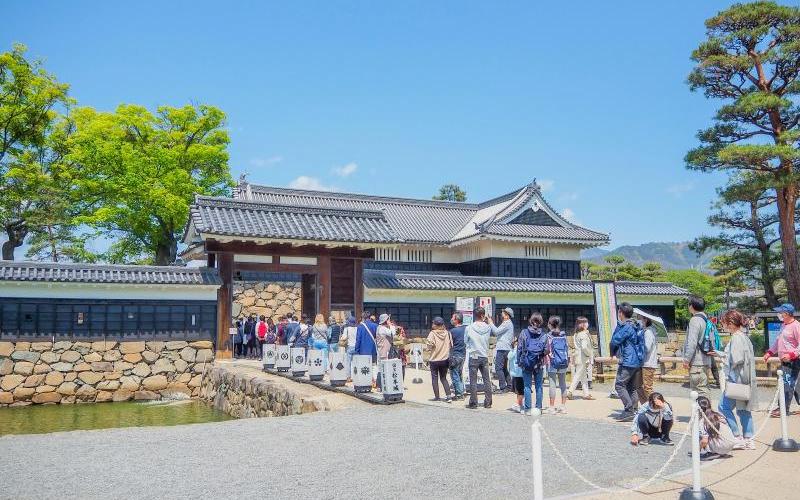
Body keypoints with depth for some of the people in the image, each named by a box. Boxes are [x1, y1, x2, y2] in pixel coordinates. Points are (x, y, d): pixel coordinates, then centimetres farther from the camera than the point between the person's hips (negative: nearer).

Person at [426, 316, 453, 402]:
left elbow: (430, 346, -17)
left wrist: (427, 341, 1)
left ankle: (437, 397, 11)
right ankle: (448, 396, 4)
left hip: (434, 360, -4)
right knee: (444, 378, 14)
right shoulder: (447, 333, -2)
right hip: (445, 359, 4)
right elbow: (451, 345, 4)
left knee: (435, 378, 8)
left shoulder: (432, 334, -15)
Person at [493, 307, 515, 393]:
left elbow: (496, 332, -15)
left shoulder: (507, 323, -12)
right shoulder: (509, 323, 20)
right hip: (506, 348, 11)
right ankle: (509, 386, 19)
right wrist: (498, 343, 19)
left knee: (498, 368, -11)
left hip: (502, 349, -11)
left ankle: (502, 387, -12)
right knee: (504, 368, 16)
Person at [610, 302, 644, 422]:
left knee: (619, 385, -5)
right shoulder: (636, 326, 13)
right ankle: (633, 411, 14)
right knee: (632, 387, 13)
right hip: (637, 362, 9)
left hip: (627, 362, -9)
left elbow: (615, 340, -16)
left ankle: (629, 411, -10)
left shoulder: (627, 327, -16)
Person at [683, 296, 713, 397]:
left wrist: (686, 359, -15)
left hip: (697, 362, -10)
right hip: (705, 360, 10)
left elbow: (692, 342, -20)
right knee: (703, 388, 15)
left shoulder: (695, 320, -14)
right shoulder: (706, 320, 15)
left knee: (700, 390, -8)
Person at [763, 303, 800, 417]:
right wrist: (769, 352, 17)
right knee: (783, 384, 13)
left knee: (787, 385, -7)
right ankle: (782, 406, 20)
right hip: (784, 361, 9)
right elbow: (778, 340, 23)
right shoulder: (783, 325, 14)